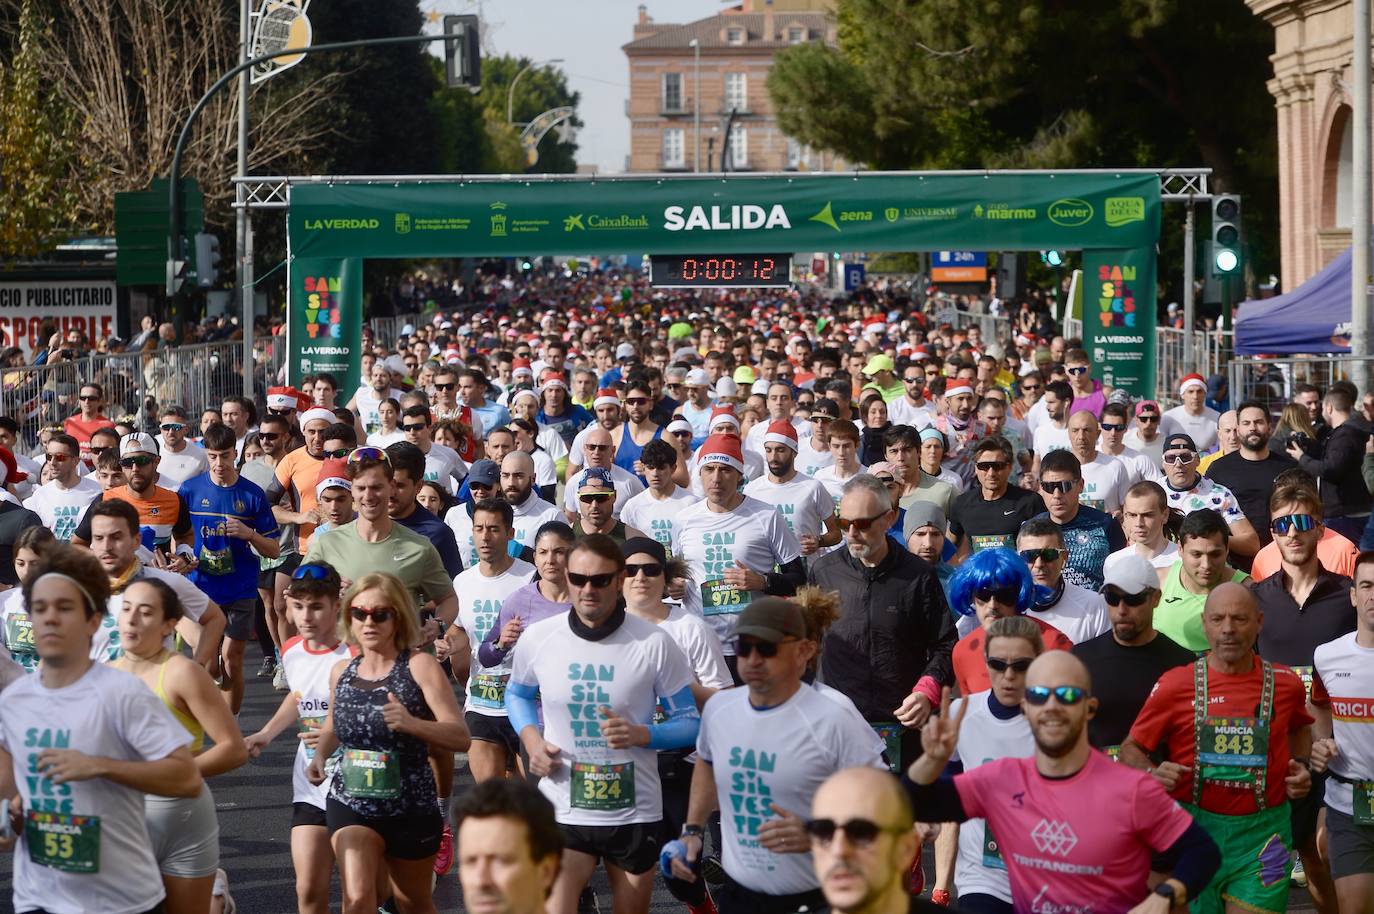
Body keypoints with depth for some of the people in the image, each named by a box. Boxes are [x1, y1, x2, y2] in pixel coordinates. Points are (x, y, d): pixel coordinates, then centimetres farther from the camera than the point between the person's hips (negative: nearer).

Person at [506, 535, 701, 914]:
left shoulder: (654, 644, -9)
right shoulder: (537, 639, -3)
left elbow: (691, 723, -2)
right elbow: (518, 694, 18)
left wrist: (643, 735, -22)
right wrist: (531, 738, -2)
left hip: (634, 812, 0)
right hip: (562, 810, 0)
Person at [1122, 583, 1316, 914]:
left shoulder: (1285, 684, 4)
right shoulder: (1175, 685, -3)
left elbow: (1299, 728, 27)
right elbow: (1131, 749, 4)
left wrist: (1301, 766, 9)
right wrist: (1153, 774, -15)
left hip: (1261, 836, 1)